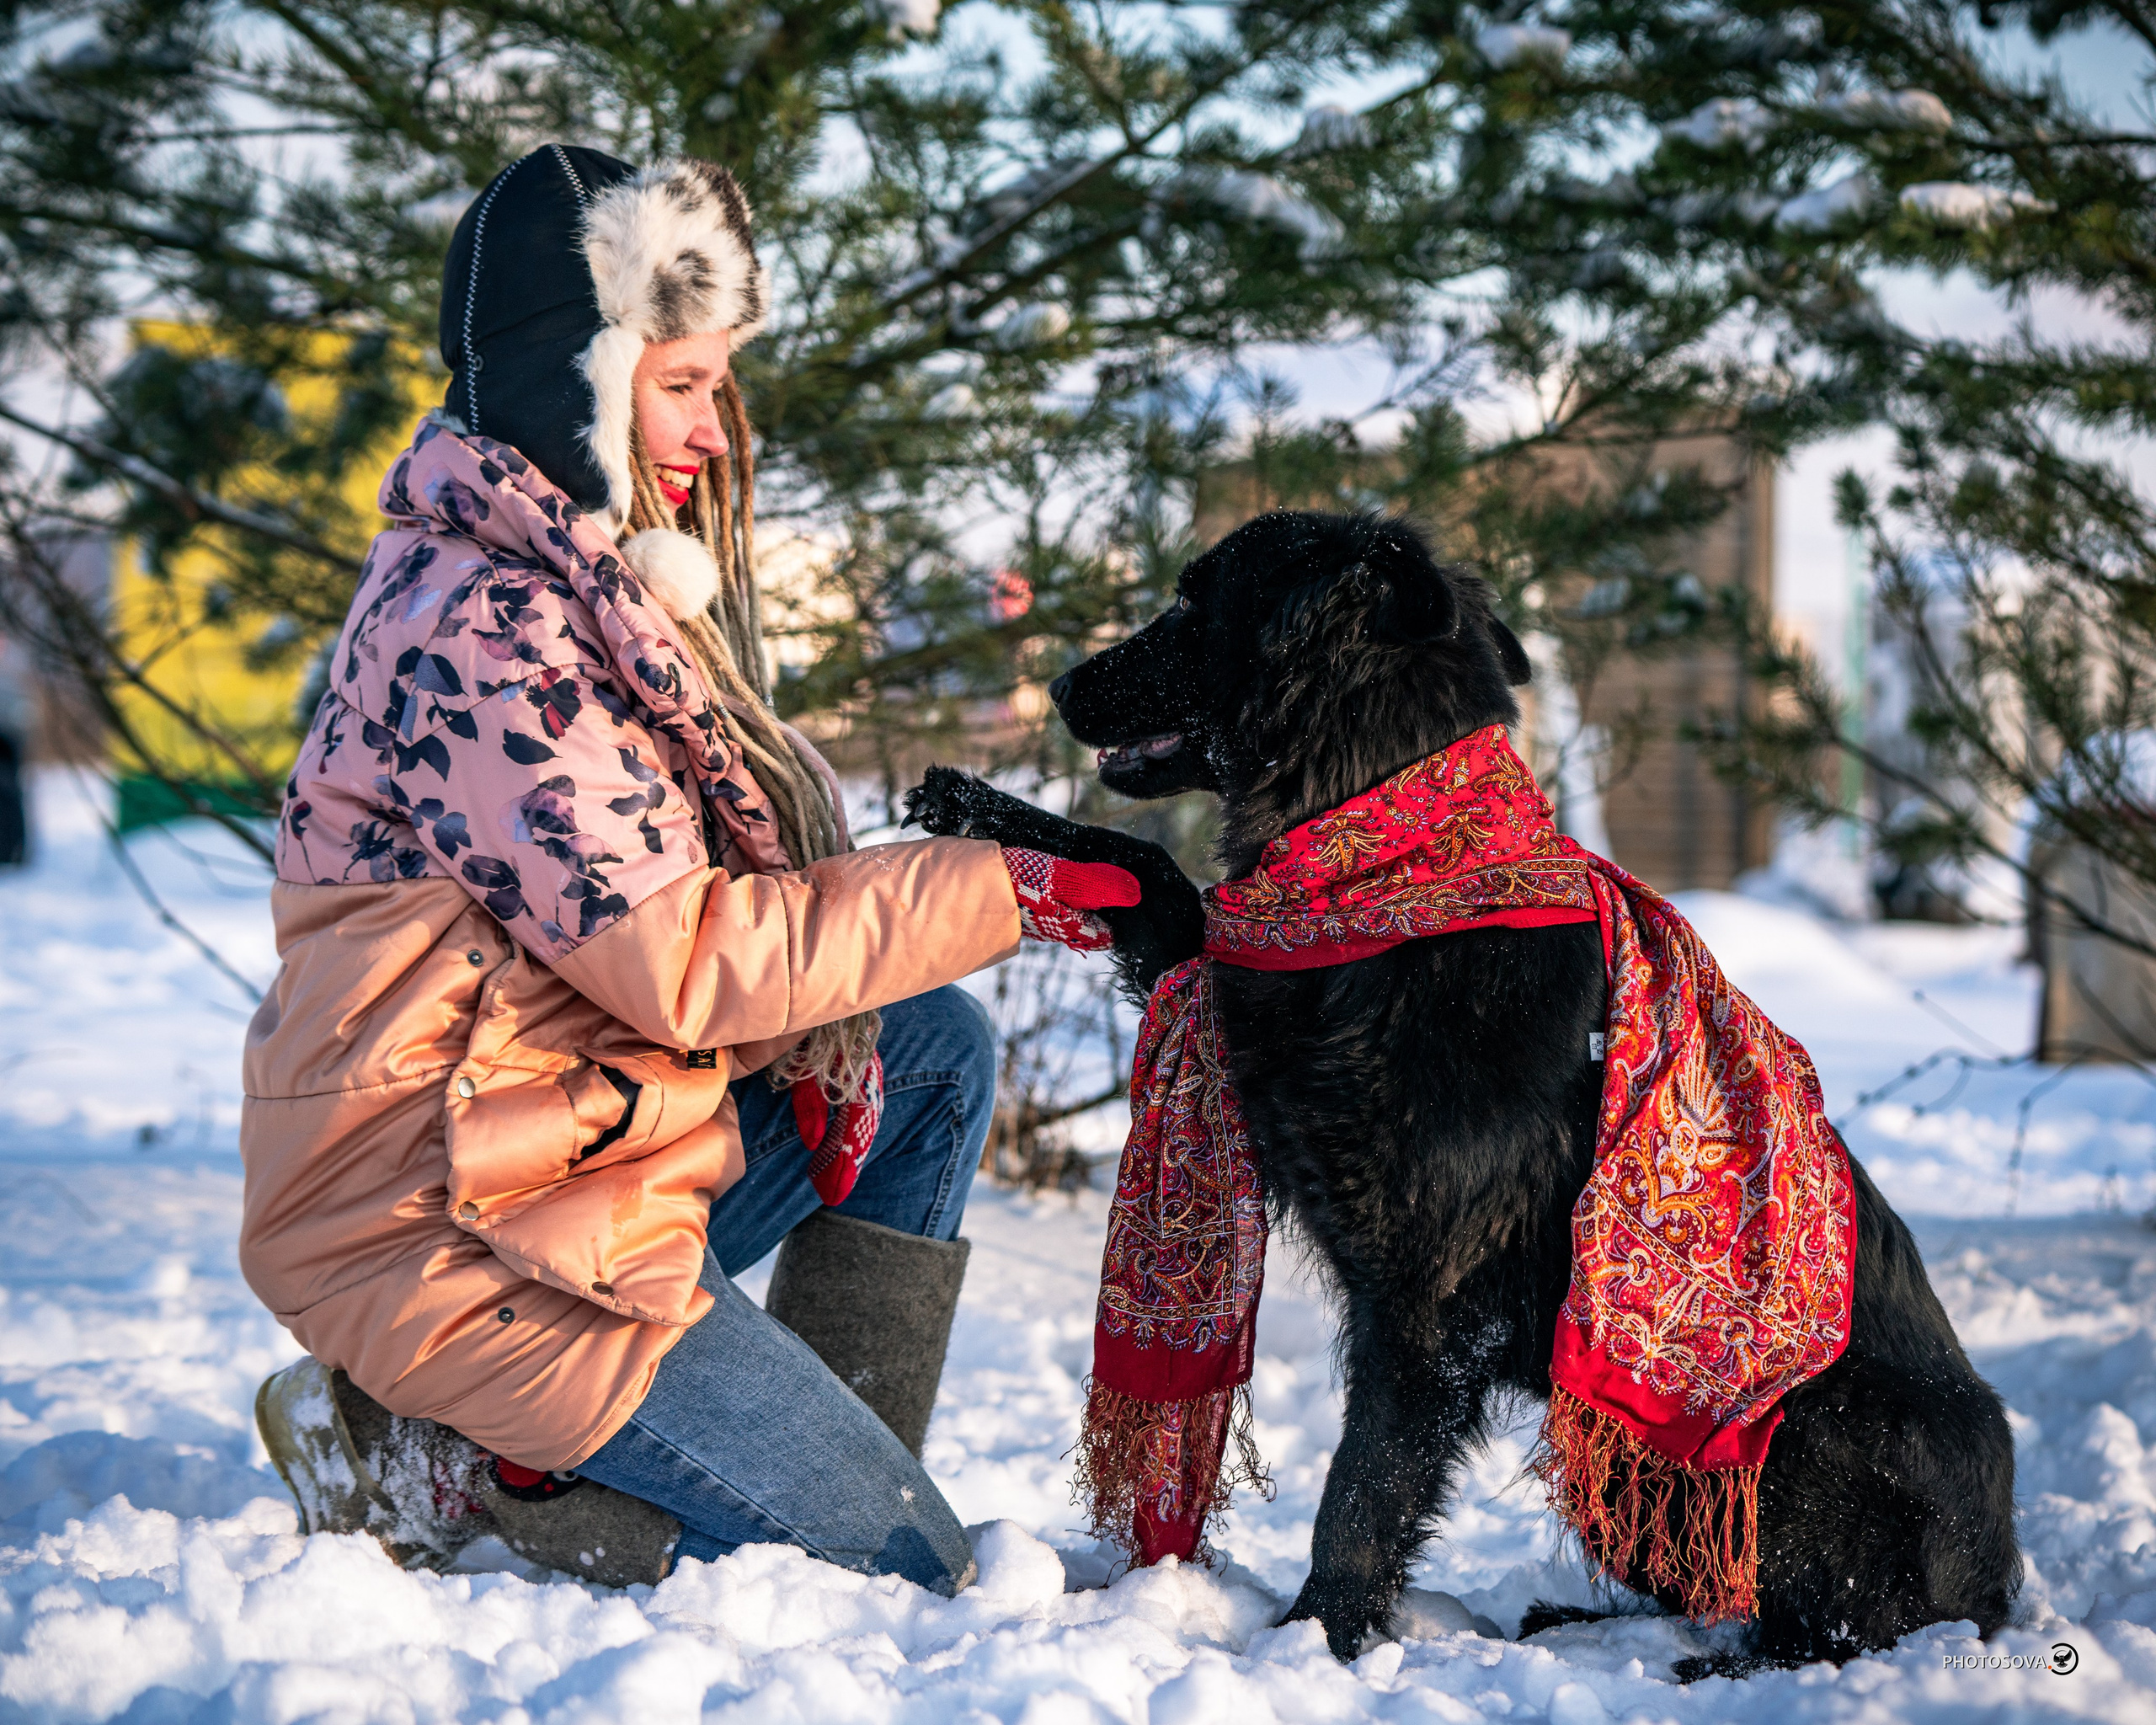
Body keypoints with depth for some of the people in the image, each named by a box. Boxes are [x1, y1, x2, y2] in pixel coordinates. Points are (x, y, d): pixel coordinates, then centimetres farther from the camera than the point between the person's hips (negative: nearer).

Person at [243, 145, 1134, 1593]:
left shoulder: (570, 575, 13)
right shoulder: (485, 631, -20)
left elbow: (668, 884, 16)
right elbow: (676, 956, -23)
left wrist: (806, 1040, -2)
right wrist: (999, 892, -17)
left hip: (568, 1159, 10)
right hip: (451, 1236, -10)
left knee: (937, 1049, 14)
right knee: (908, 1576, -6)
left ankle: (827, 1462, 8)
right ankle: (417, 1472, -5)